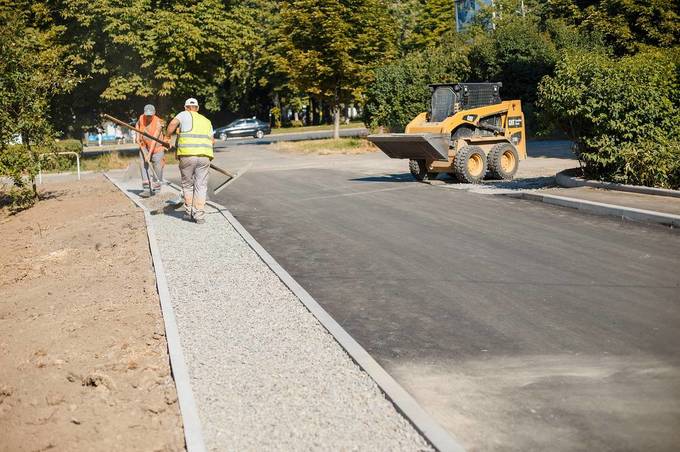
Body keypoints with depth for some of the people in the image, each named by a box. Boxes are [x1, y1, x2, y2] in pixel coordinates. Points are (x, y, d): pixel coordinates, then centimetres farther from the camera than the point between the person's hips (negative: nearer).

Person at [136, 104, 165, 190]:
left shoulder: (158, 123, -21)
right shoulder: (141, 118, -5)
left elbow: (154, 140, -25)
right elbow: (138, 124, 22)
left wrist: (149, 154, -29)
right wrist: (137, 136, 8)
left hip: (156, 148, -3)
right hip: (144, 147, 3)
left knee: (157, 168, 2)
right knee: (144, 166, -11)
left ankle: (157, 188, 20)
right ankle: (146, 188, -14)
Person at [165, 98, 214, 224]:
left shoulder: (185, 115, 9)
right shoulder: (207, 121, 23)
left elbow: (173, 124, -9)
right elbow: (212, 141, 21)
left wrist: (168, 137, 5)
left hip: (187, 155, -3)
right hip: (204, 156, 3)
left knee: (187, 184, 14)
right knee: (201, 186, 6)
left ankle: (189, 212, 19)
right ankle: (199, 215, 0)